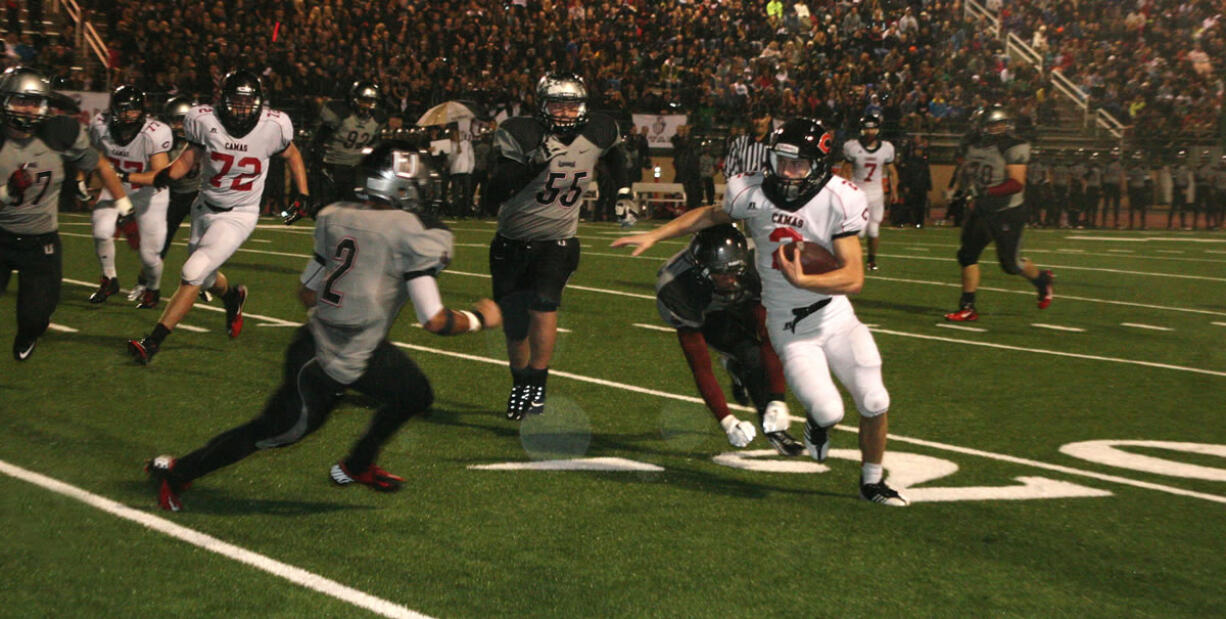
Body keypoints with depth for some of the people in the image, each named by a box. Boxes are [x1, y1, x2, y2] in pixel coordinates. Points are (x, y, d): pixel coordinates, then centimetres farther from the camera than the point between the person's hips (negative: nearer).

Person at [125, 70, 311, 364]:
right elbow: (182, 166, -4)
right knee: (206, 278, 18)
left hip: (238, 216, -4)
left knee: (193, 275, -15)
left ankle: (153, 341, -9)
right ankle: (232, 296, 55)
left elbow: (292, 155, 7)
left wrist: (303, 195, 3)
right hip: (205, 208, 4)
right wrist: (127, 178, -11)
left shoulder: (272, 127, -15)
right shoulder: (205, 122, -13)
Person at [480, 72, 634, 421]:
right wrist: (533, 163, -36)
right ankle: (520, 384, 33)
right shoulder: (519, 135, -17)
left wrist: (623, 189, 15)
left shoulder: (598, 133, -5)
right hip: (512, 244, 0)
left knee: (543, 304, -23)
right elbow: (494, 194, -27)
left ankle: (537, 388, -12)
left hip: (558, 242, 0)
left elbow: (615, 153, 22)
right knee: (514, 325, 8)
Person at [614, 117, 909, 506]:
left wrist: (801, 280, -36)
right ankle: (817, 421, 24)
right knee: (828, 412, -16)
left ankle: (872, 482, 26)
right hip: (789, 329, 0)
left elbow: (854, 278, -22)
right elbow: (712, 215, 11)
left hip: (835, 316, 0)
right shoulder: (753, 193, -12)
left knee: (875, 405, -2)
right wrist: (653, 236, 9)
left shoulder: (839, 201, -17)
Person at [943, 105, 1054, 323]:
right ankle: (967, 307, 10)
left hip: (1007, 214, -7)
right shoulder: (974, 145, 3)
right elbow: (963, 174, 16)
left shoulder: (1014, 148, -18)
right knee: (967, 255, 3)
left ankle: (1042, 280, 32)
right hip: (982, 210, 7)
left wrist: (987, 192, -34)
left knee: (1010, 263, 2)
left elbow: (1017, 183, -25)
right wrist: (967, 184, -7)